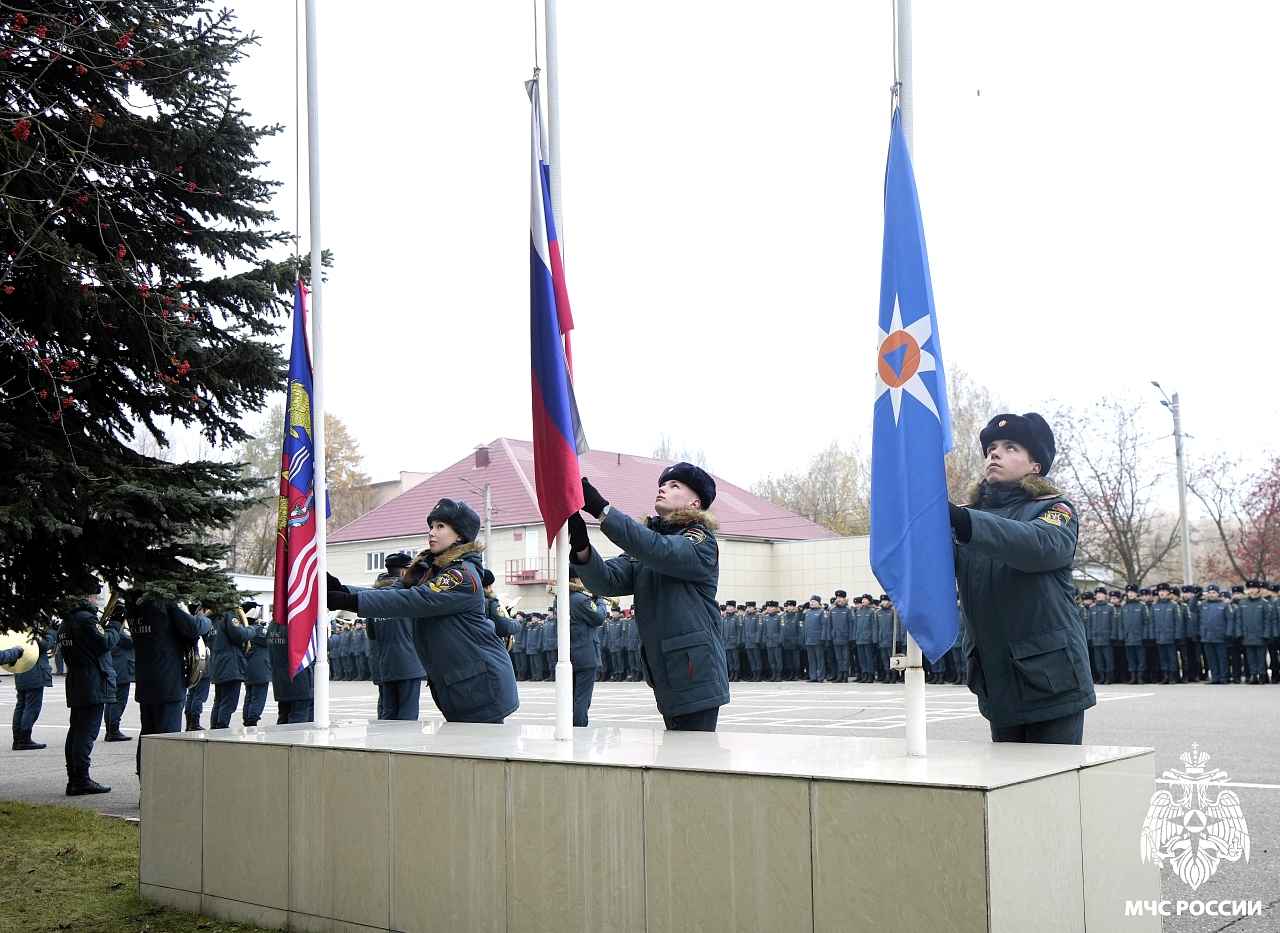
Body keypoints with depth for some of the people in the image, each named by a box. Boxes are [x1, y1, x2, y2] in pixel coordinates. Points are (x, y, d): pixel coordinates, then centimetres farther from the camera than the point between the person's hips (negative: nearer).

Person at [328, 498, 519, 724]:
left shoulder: (464, 574, -16)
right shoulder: (428, 568, 13)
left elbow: (412, 601, -25)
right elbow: (393, 591, 1)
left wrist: (350, 601, -28)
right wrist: (342, 590, -15)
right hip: (454, 686, 9)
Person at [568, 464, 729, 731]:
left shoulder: (701, 541, -3)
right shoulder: (644, 545, 18)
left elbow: (660, 551, -24)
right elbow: (607, 581, 1)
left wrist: (601, 509, -29)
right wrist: (581, 547, -20)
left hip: (696, 677, -7)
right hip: (665, 680, 7)